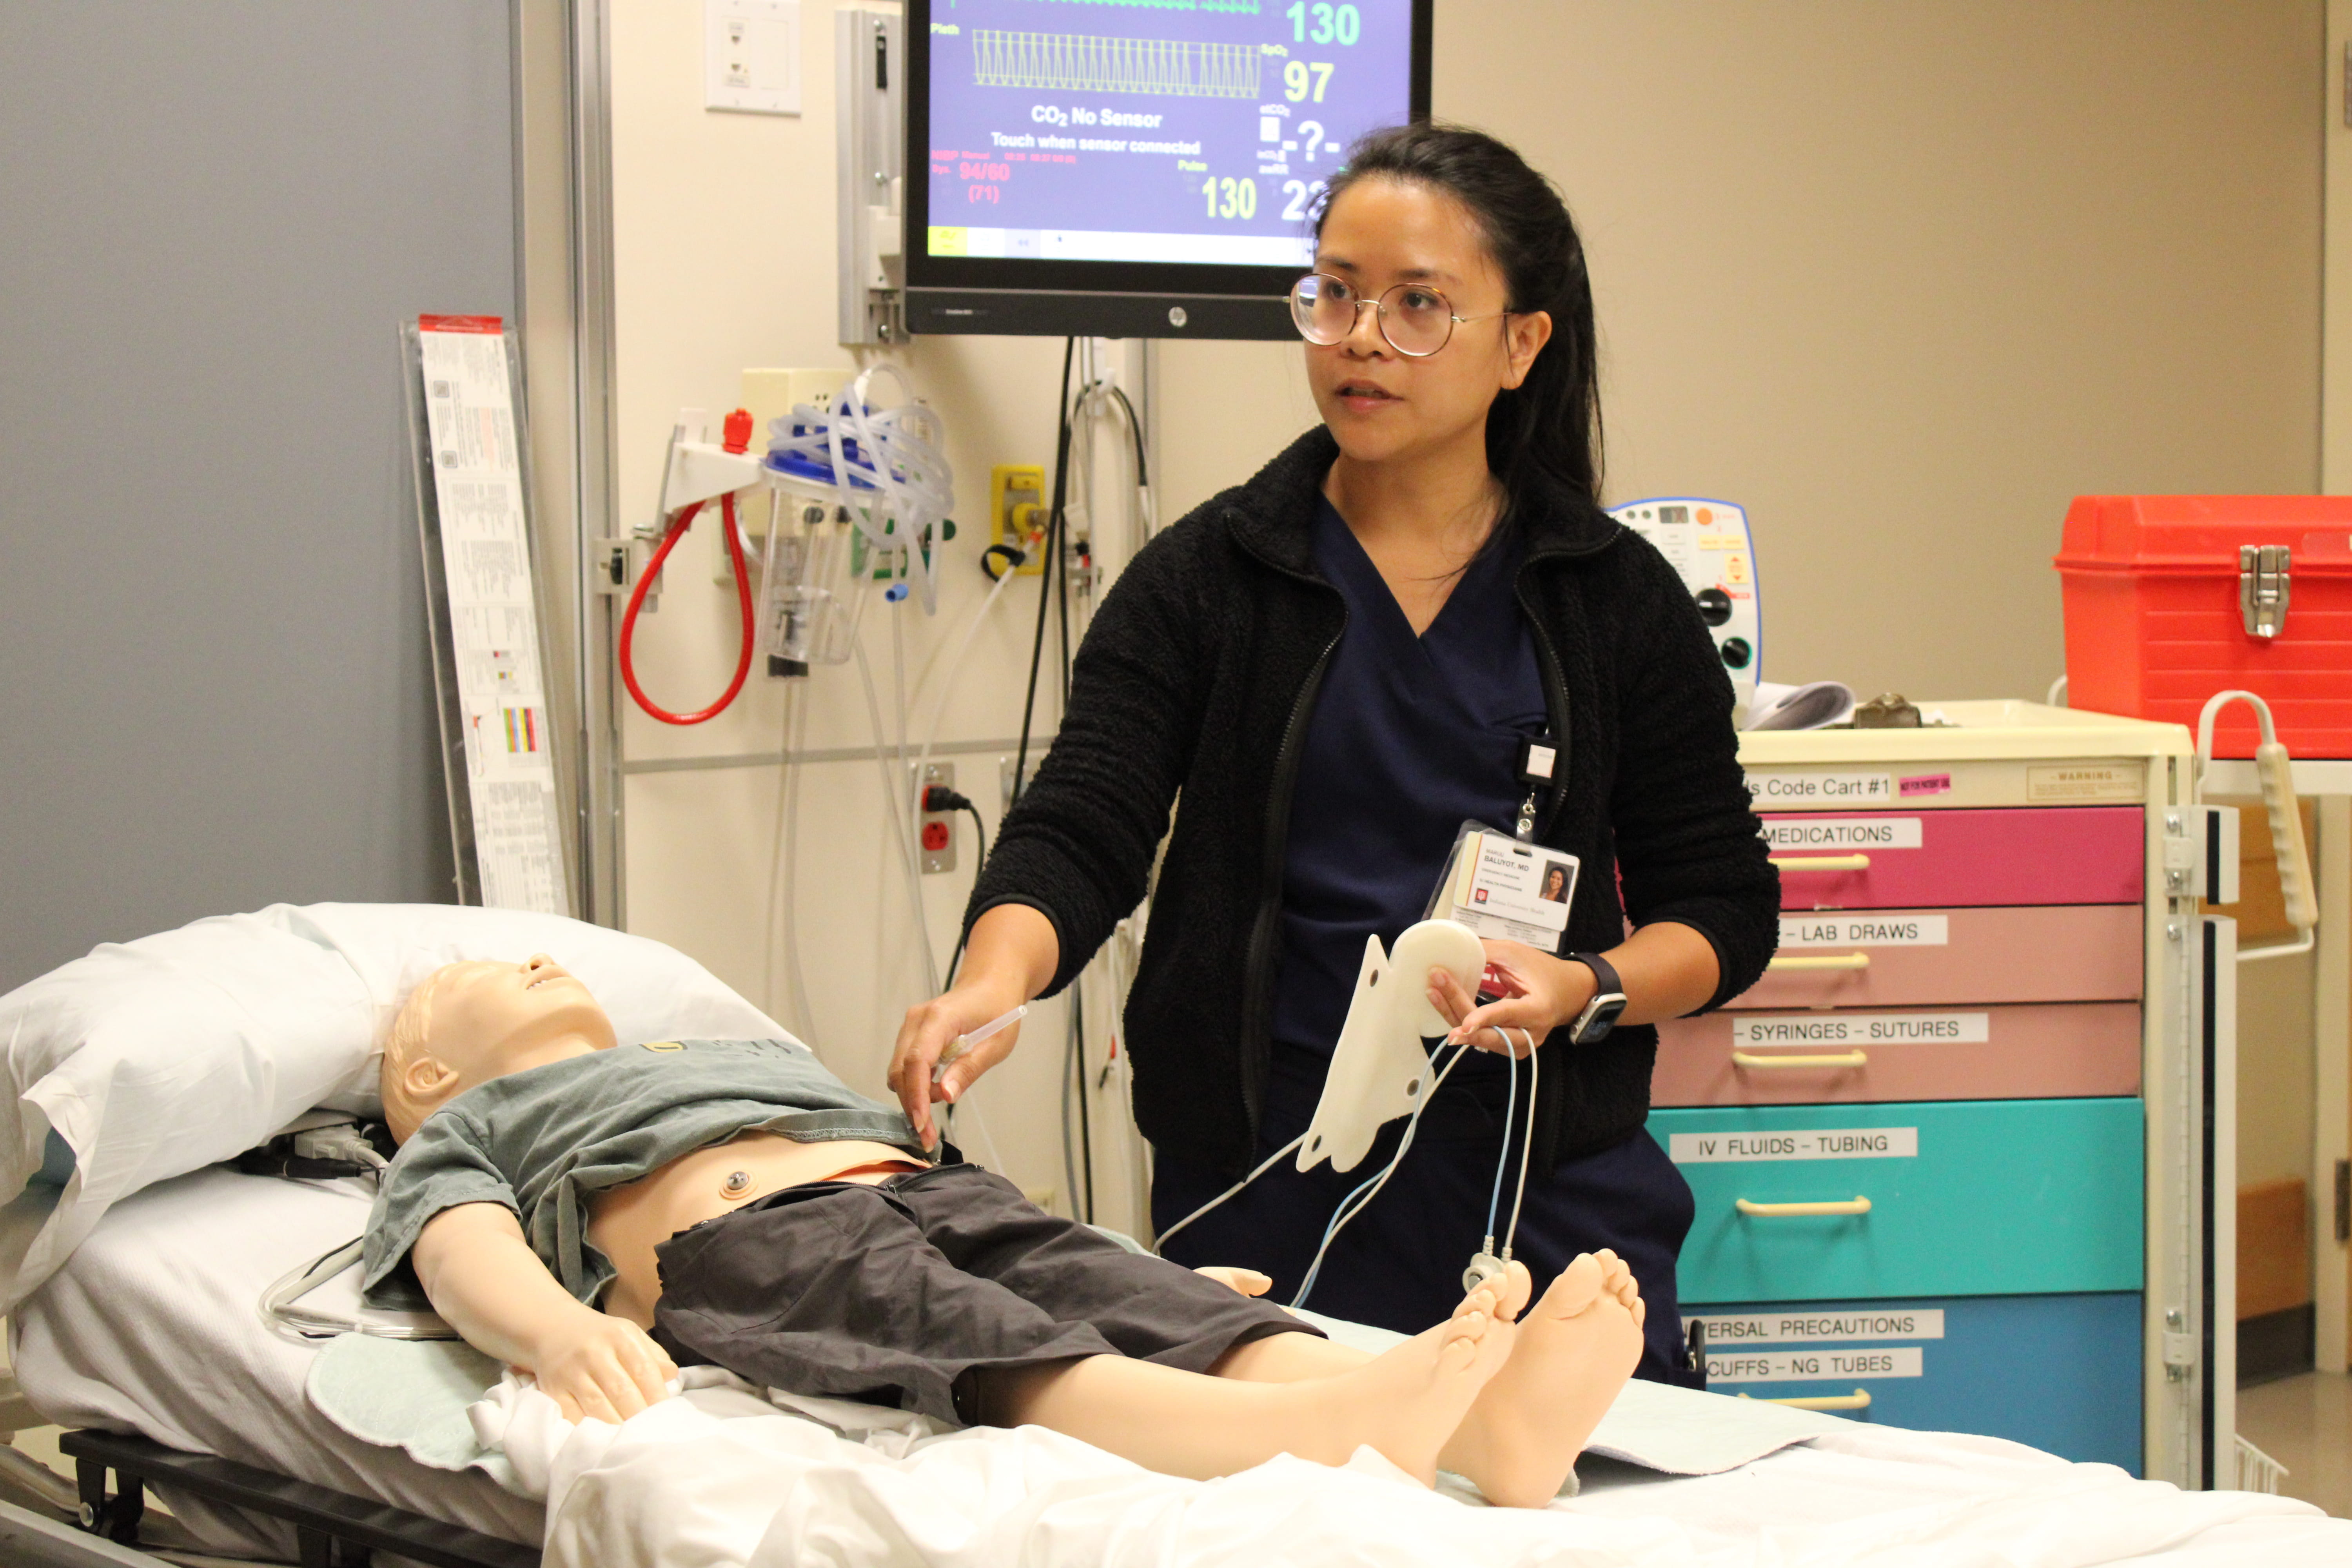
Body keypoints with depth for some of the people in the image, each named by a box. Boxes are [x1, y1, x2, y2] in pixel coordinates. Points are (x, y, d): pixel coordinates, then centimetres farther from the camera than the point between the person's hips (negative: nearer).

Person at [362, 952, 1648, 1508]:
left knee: (1184, 1321, -27)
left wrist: (1147, 1281, 22)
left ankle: (1491, 1431, -55)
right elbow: (468, 1254, 6)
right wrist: (563, 1333, -20)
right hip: (745, 1236, -5)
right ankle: (1328, 1429, -67)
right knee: (994, 1352, -37)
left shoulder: (751, 1054, 46)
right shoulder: (470, 1128, 30)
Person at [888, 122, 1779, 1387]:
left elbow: (1726, 906, 9)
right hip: (1261, 1209, -1)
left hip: (1550, 1199, 1)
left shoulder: (1617, 600, 6)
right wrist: (993, 977, -27)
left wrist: (1584, 989, -12)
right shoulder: (1202, 580, 4)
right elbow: (1079, 830, -7)